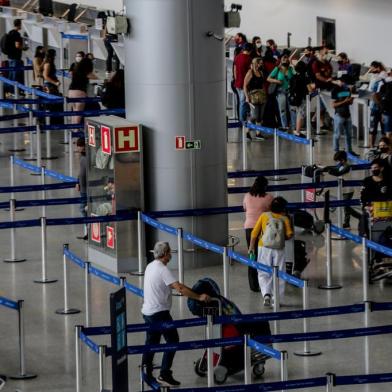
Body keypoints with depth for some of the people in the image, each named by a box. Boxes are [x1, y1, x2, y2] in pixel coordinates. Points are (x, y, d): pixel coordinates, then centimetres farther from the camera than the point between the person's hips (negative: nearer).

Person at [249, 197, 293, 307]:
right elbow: (289, 234, -9)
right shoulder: (285, 219, -1)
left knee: (263, 274, 4)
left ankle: (266, 294, -17)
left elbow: (255, 232, 1)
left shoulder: (264, 216, 1)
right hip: (279, 250, 0)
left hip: (264, 248, 0)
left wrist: (251, 246, 11)